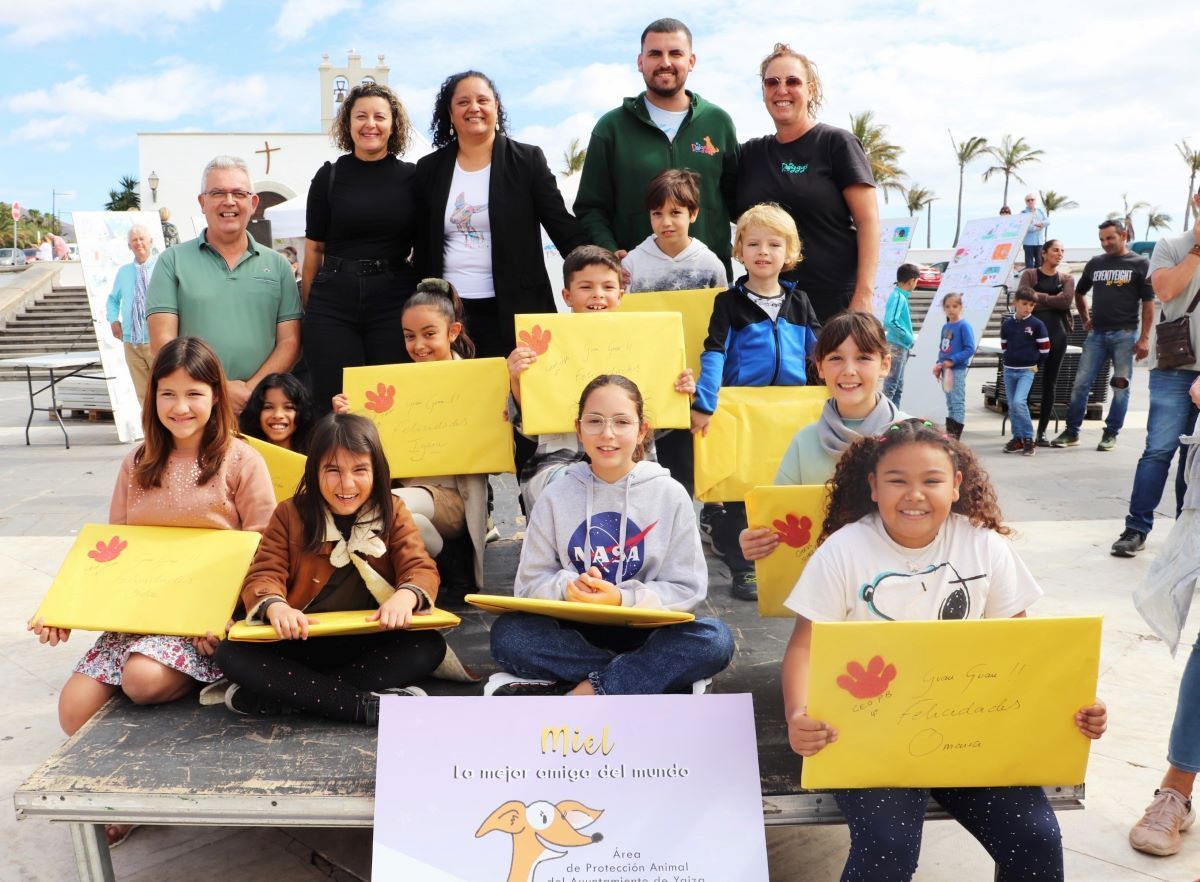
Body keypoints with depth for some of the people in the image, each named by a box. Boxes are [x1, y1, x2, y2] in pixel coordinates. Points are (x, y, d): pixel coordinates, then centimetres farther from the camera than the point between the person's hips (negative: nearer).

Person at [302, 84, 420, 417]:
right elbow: (314, 248, 9)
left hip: (394, 302, 0)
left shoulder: (413, 177, 6)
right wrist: (307, 308, 5)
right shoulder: (329, 176, 7)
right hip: (334, 303, 0)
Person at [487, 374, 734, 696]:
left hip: (644, 633, -1)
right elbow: (530, 584, 3)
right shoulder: (556, 496, 3)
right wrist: (567, 587, -20)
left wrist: (624, 599, -20)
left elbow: (688, 589, -3)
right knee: (507, 634, -28)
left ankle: (586, 692, -23)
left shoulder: (670, 494, 0)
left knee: (715, 639, -29)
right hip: (575, 632, 1)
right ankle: (657, 675, -20)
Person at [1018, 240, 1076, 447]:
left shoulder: (1066, 278, 13)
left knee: (1049, 384, 5)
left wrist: (1038, 297, -7)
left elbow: (1066, 301, -7)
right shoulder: (1030, 274, 7)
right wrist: (1051, 299, -8)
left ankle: (1042, 432, 11)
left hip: (1056, 333, 3)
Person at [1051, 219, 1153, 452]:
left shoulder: (1140, 264, 2)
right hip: (1097, 334, 3)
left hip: (1125, 334, -3)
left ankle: (1111, 434, 9)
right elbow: (1079, 293, 28)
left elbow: (1148, 303, -2)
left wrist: (1144, 338, -8)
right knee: (1081, 383, -1)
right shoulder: (1094, 263, 13)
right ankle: (1071, 432, 7)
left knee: (1120, 387, 1)